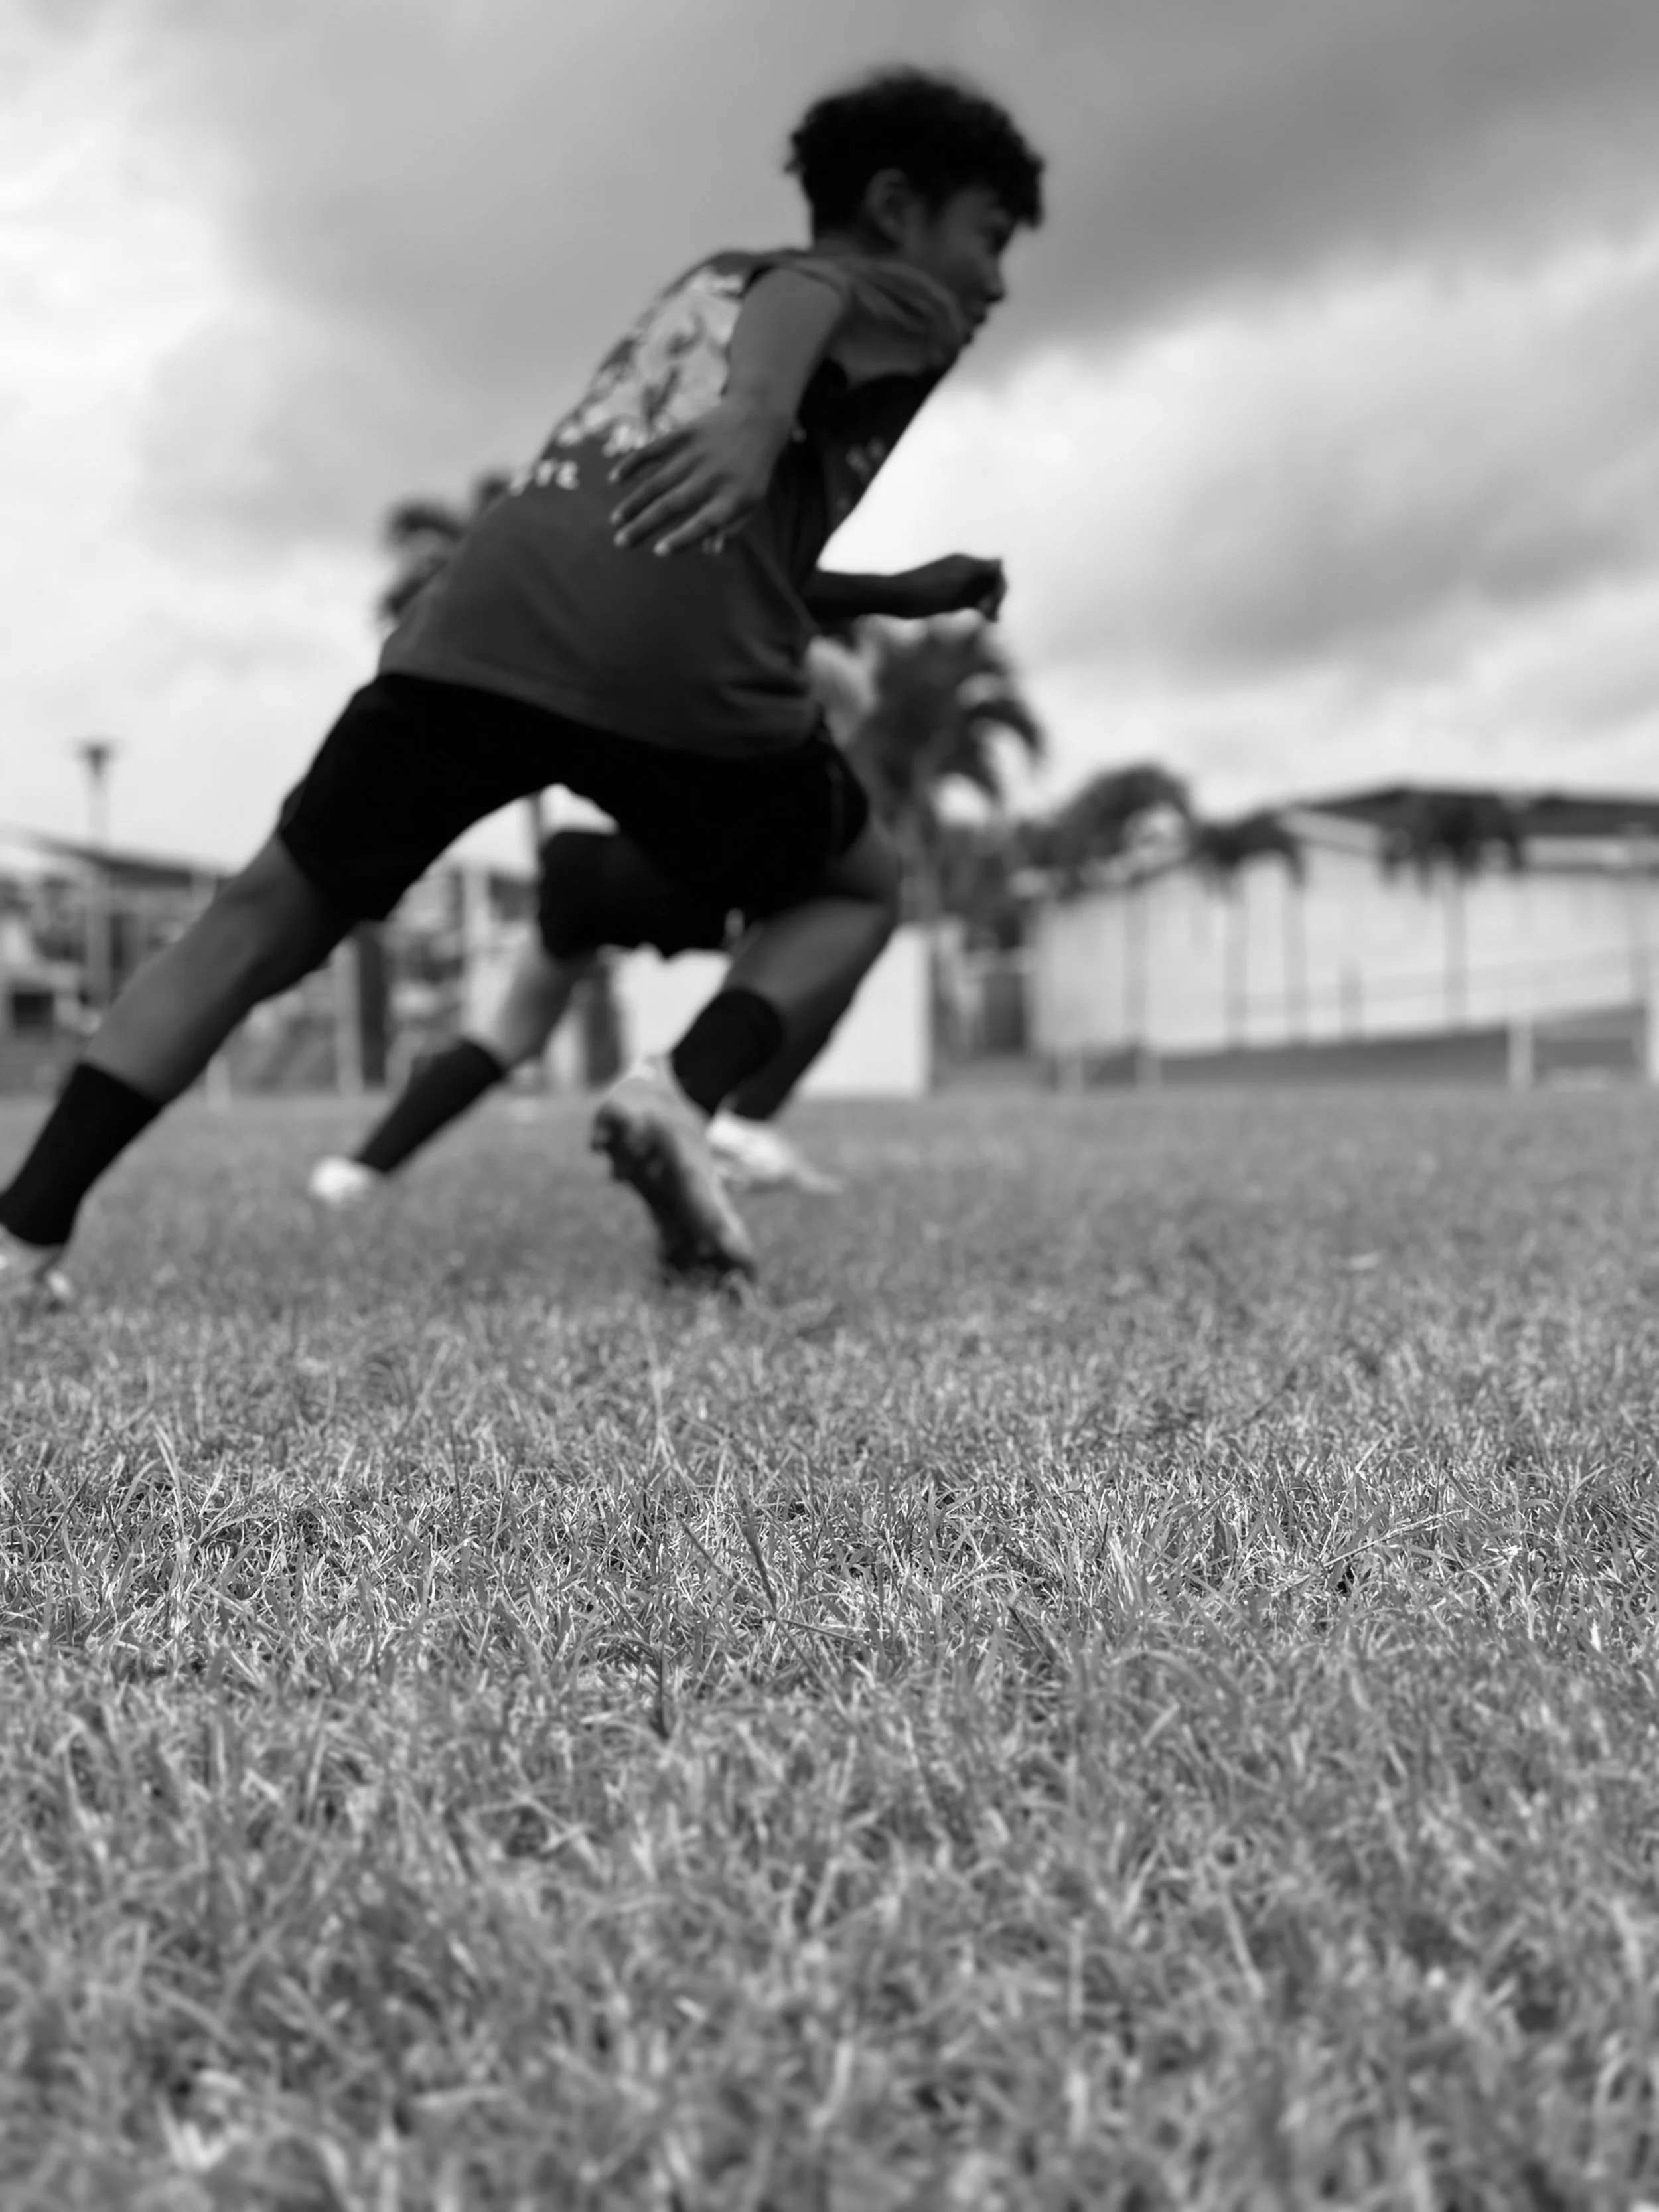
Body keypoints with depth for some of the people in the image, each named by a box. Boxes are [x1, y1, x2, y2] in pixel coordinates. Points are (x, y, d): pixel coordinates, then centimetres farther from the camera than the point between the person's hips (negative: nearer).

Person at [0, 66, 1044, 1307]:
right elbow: (798, 304, -5)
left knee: (268, 917, 11)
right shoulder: (901, 297, 19)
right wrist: (755, 416, -26)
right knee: (858, 889, 21)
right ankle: (686, 1092, -5)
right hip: (685, 656, -5)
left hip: (488, 616, 5)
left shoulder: (710, 275, 39)